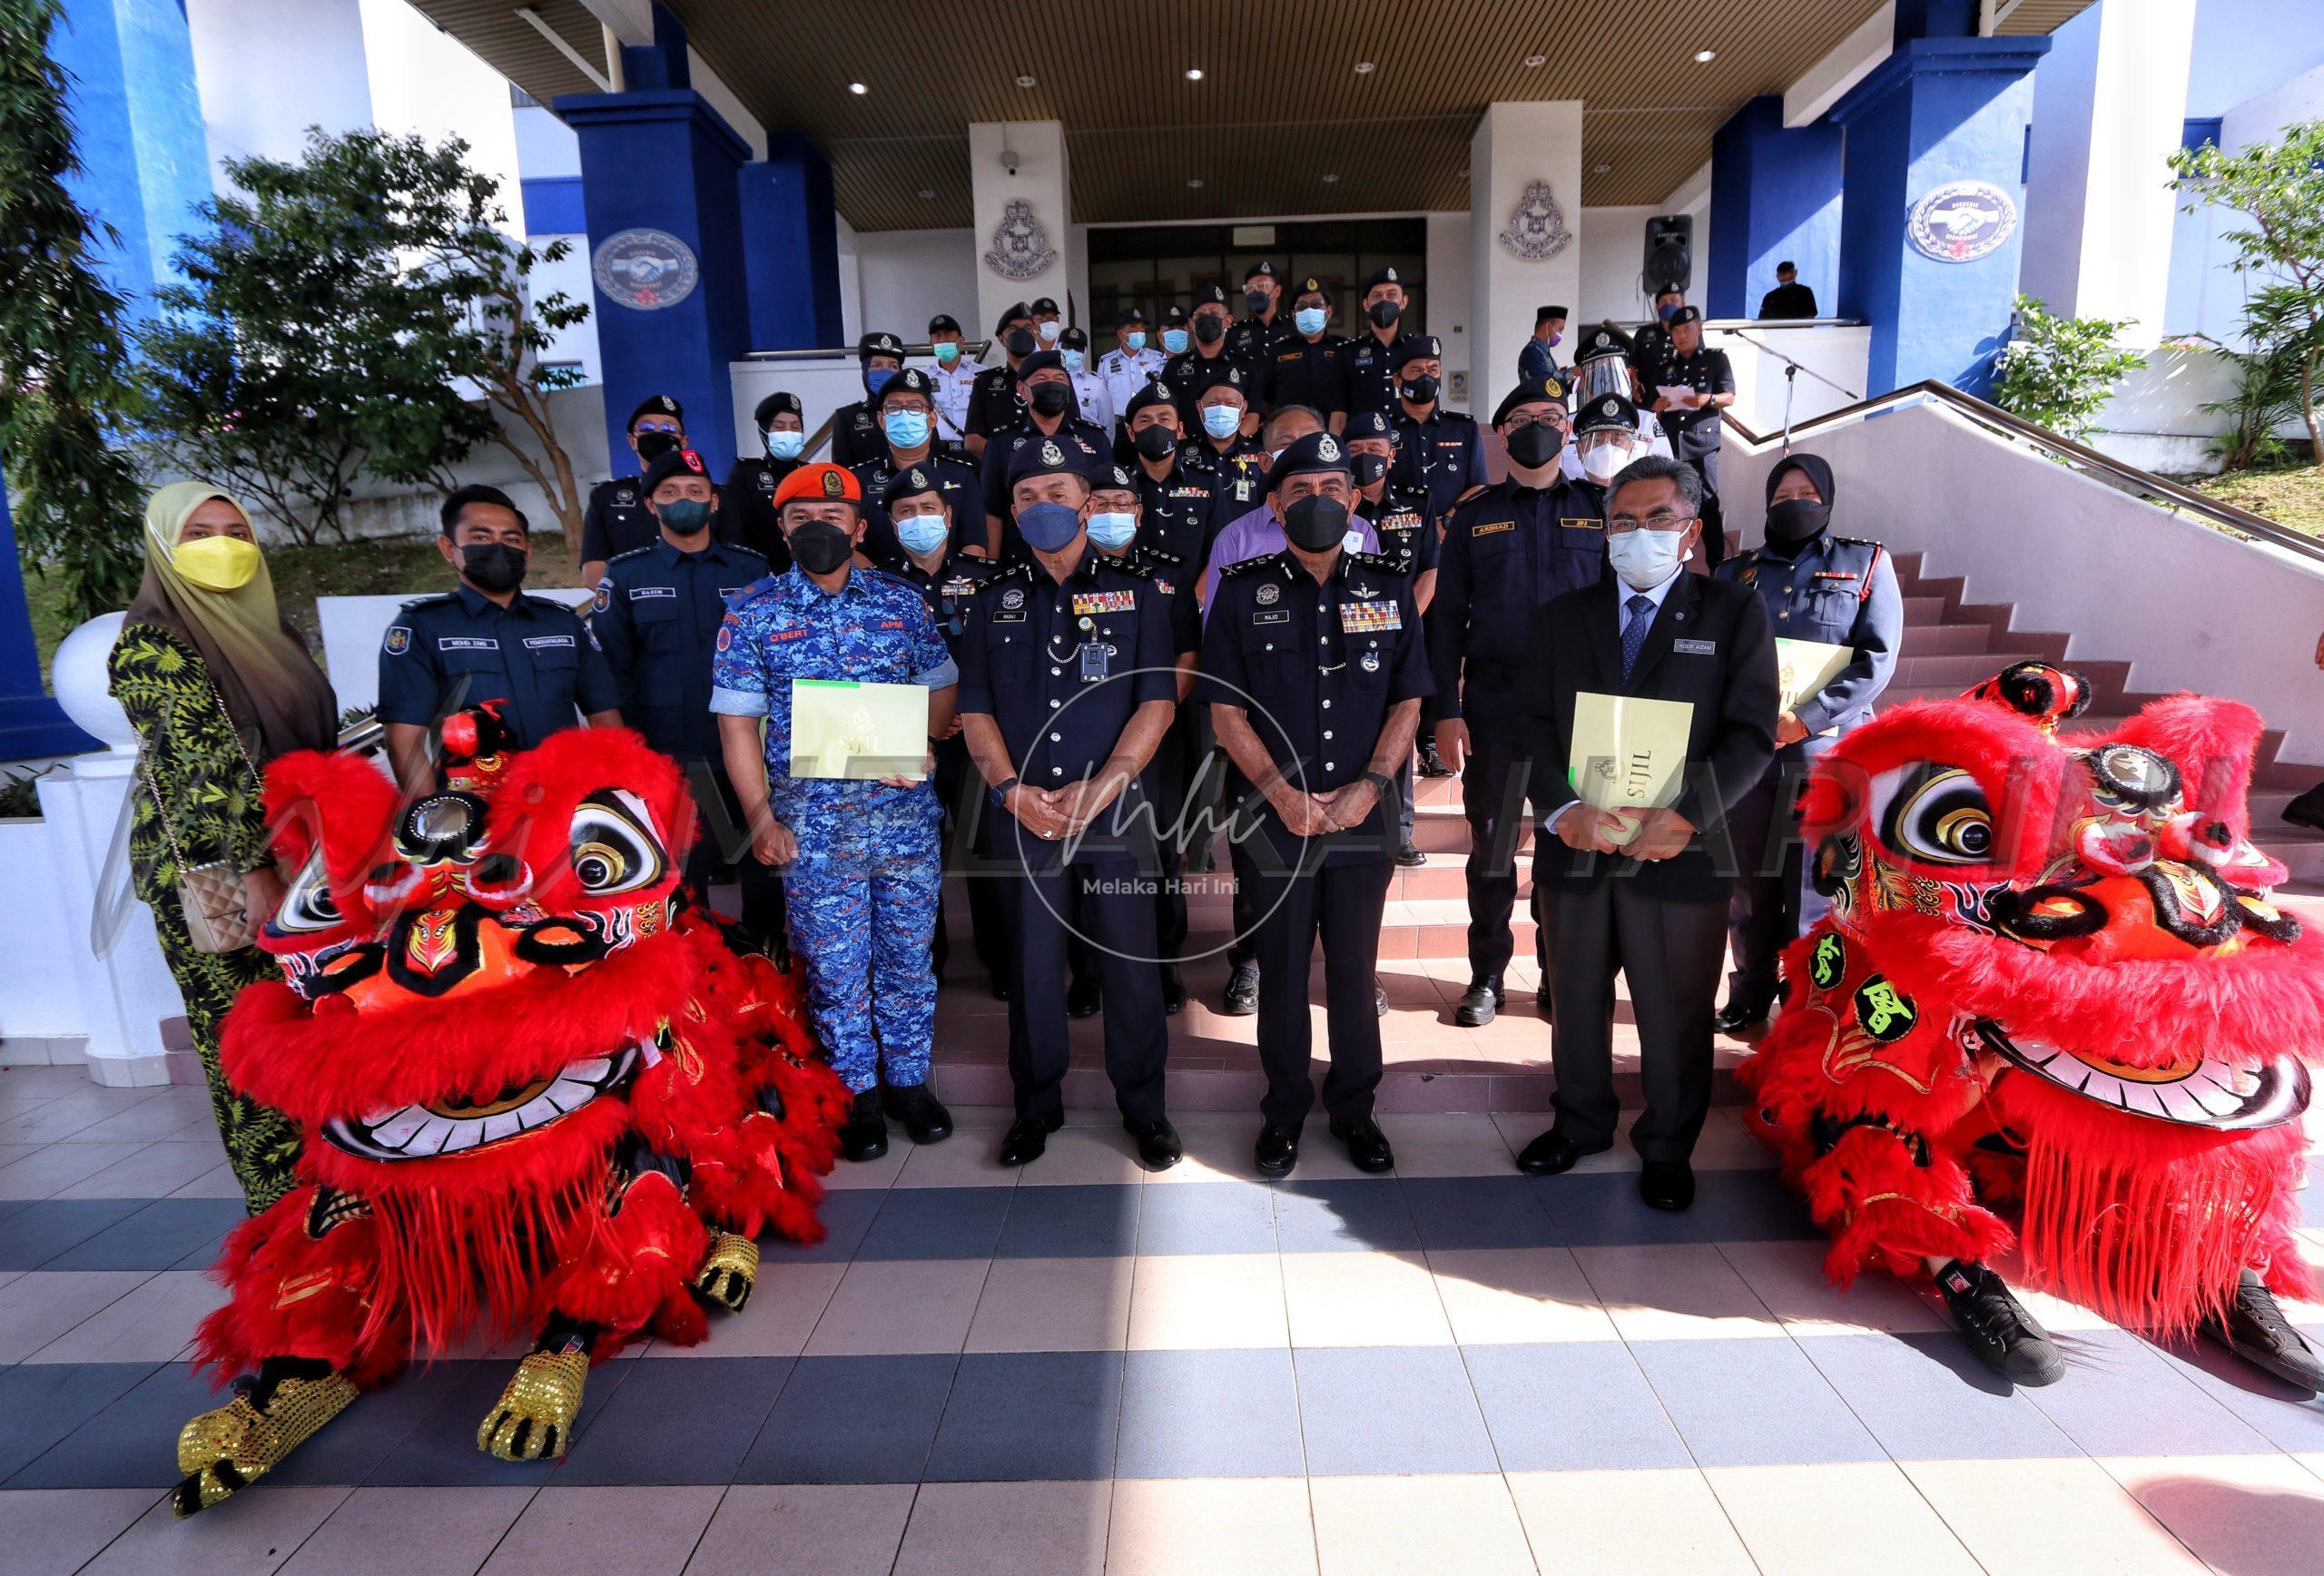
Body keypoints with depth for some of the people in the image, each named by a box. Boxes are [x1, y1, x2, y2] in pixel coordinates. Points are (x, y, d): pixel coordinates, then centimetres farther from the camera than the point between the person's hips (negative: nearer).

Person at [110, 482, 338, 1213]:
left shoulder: (263, 629, 14)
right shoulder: (151, 643, -8)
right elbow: (200, 769, -15)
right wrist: (253, 871, -19)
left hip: (291, 856, 7)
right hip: (210, 872, -7)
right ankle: (282, 1202, 12)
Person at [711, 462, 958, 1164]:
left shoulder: (901, 600, 5)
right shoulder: (753, 613, 1)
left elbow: (941, 685, 10)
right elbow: (738, 723, 1)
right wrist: (760, 818, -7)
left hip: (905, 812, 2)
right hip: (812, 822, -1)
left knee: (909, 954, 11)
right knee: (835, 965, 7)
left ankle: (910, 1079, 29)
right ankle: (857, 1093, 25)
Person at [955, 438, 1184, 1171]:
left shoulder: (1135, 590, 5)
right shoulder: (994, 601, 11)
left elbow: (1157, 700, -2)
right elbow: (974, 710, 7)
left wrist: (1102, 786, -12)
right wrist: (1012, 790, -8)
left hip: (1116, 808, -2)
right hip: (1023, 814, 2)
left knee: (1132, 962, 4)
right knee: (1032, 963, 9)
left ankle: (1143, 1105, 22)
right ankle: (1037, 1104, 26)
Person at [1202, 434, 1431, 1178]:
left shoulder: (1389, 588, 6)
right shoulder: (1243, 592, 1)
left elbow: (1407, 703, 5)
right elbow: (1226, 710, -1)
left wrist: (1370, 785, -9)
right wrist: (1281, 792, -12)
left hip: (1364, 815, 1)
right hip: (1274, 817, -1)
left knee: (1355, 969, 10)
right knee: (1282, 969, 9)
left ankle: (1354, 1109, 29)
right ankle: (1284, 1111, 26)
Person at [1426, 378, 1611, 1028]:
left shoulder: (1598, 511, 10)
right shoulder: (1473, 517, 9)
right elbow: (1446, 619, 6)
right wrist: (1446, 711, -4)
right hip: (1494, 699, 0)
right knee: (1491, 842, 4)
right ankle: (1486, 978, 17)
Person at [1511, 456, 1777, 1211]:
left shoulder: (1734, 614, 3)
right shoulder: (1563, 617, 10)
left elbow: (1751, 733, -5)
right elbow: (1532, 724, 2)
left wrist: (1687, 815, -18)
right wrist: (1562, 809, -14)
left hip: (1678, 853, -2)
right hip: (1574, 846, 2)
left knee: (1676, 1015, 10)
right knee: (1577, 1000, 16)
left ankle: (1667, 1148, 32)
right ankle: (1580, 1122, 38)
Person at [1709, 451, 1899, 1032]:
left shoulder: (1866, 564, 7)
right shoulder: (1737, 571, 15)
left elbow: (1877, 659, -4)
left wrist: (1806, 717, -15)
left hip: (1825, 751, -2)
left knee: (1812, 889, 0)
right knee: (1748, 884, 9)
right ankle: (1750, 996, 24)